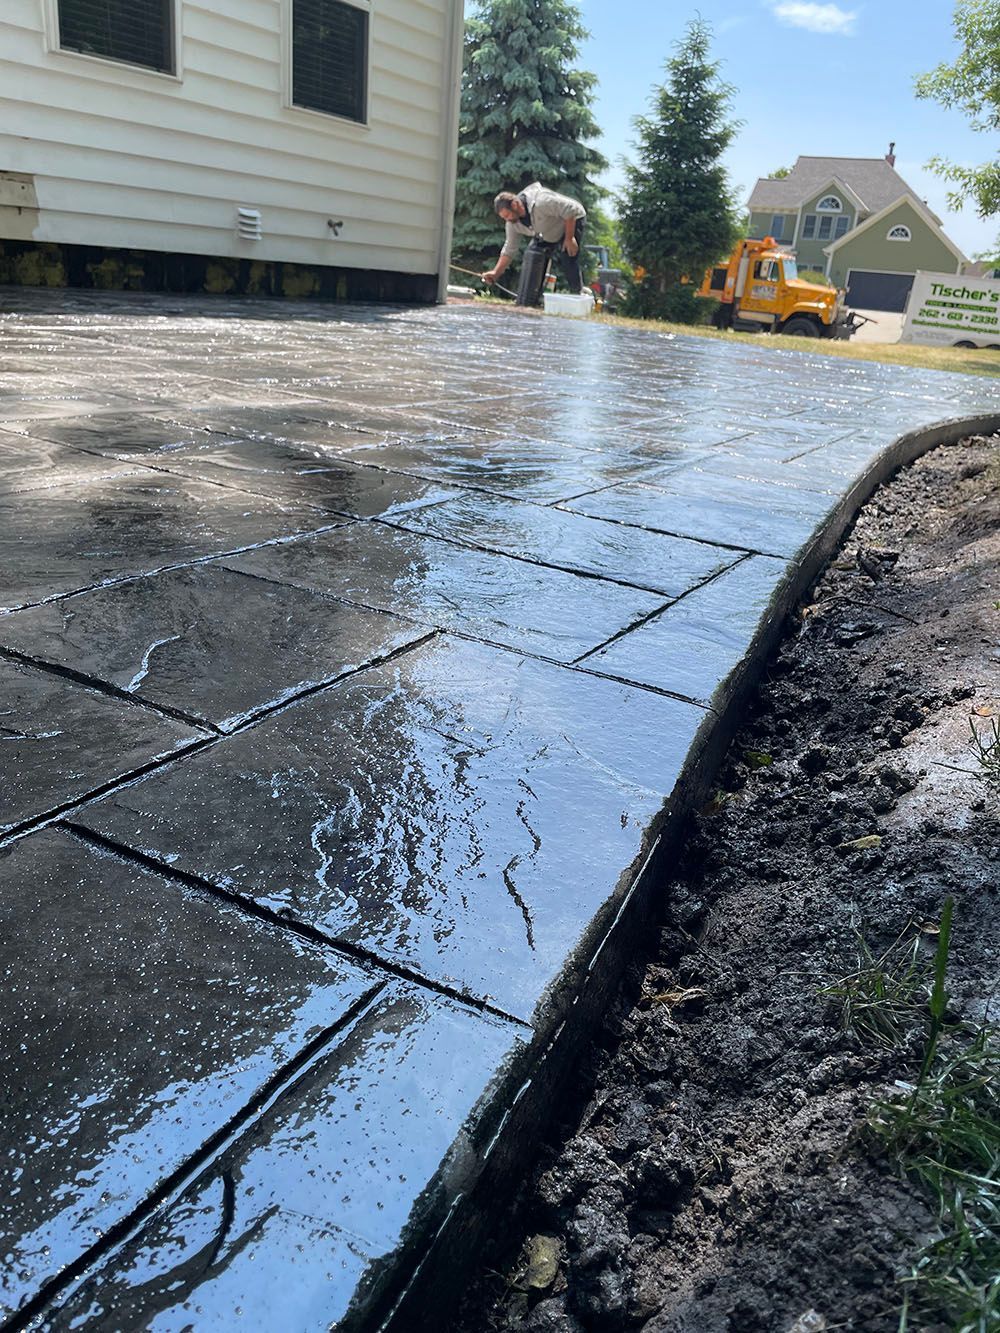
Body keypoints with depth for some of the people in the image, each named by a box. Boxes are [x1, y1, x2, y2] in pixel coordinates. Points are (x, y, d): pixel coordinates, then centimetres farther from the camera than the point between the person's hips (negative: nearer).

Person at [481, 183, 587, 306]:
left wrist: (569, 238, -30)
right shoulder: (513, 223, -15)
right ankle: (526, 303, 3)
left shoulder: (541, 202, -40)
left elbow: (571, 210, -35)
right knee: (532, 257, -4)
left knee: (569, 263, -19)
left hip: (571, 222, -7)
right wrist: (495, 272, -16)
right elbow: (509, 250, -6)